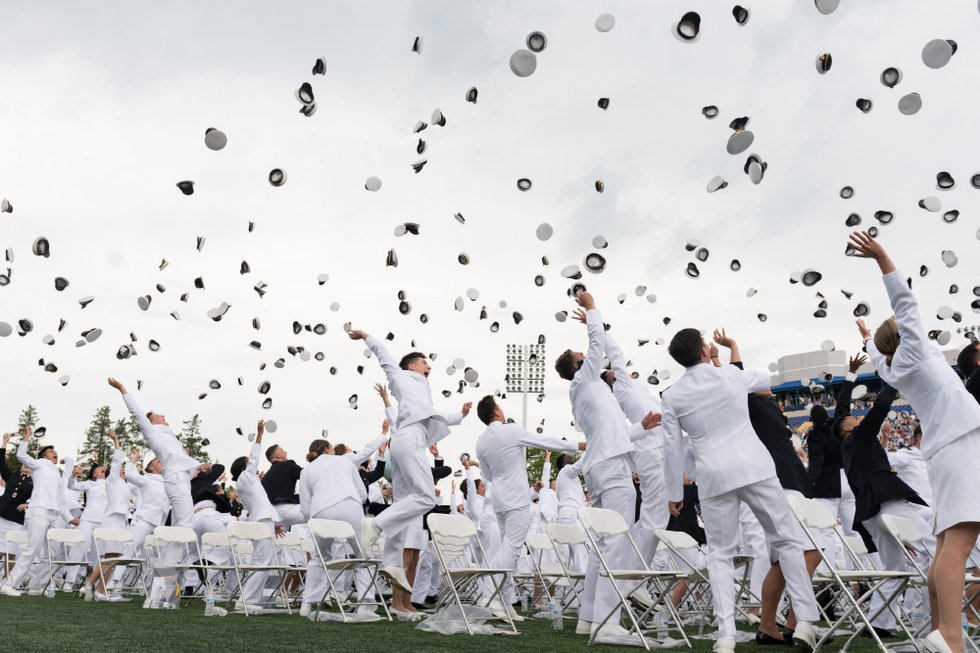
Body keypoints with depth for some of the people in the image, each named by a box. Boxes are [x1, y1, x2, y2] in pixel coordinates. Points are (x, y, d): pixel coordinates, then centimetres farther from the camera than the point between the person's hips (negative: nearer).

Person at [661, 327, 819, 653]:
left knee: (720, 555, 9)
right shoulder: (730, 374, 3)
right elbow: (765, 381, 26)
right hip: (754, 467, 0)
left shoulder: (672, 396, 3)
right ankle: (805, 621, 6)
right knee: (787, 540, 11)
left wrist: (674, 492, 14)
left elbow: (672, 448, 4)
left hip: (714, 478, 1)